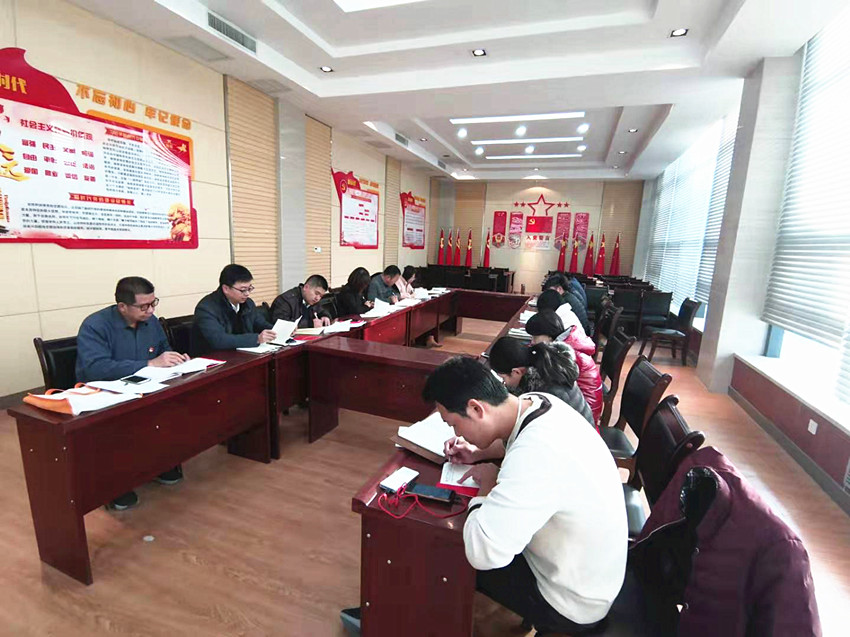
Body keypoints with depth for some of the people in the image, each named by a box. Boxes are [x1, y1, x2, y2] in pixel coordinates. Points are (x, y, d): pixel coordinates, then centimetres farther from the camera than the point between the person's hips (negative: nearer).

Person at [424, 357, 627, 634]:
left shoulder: (534, 457, -39)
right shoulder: (538, 401, -13)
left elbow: (482, 551, -42)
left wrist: (488, 482, -24)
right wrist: (479, 453, -2)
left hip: (573, 603, -7)